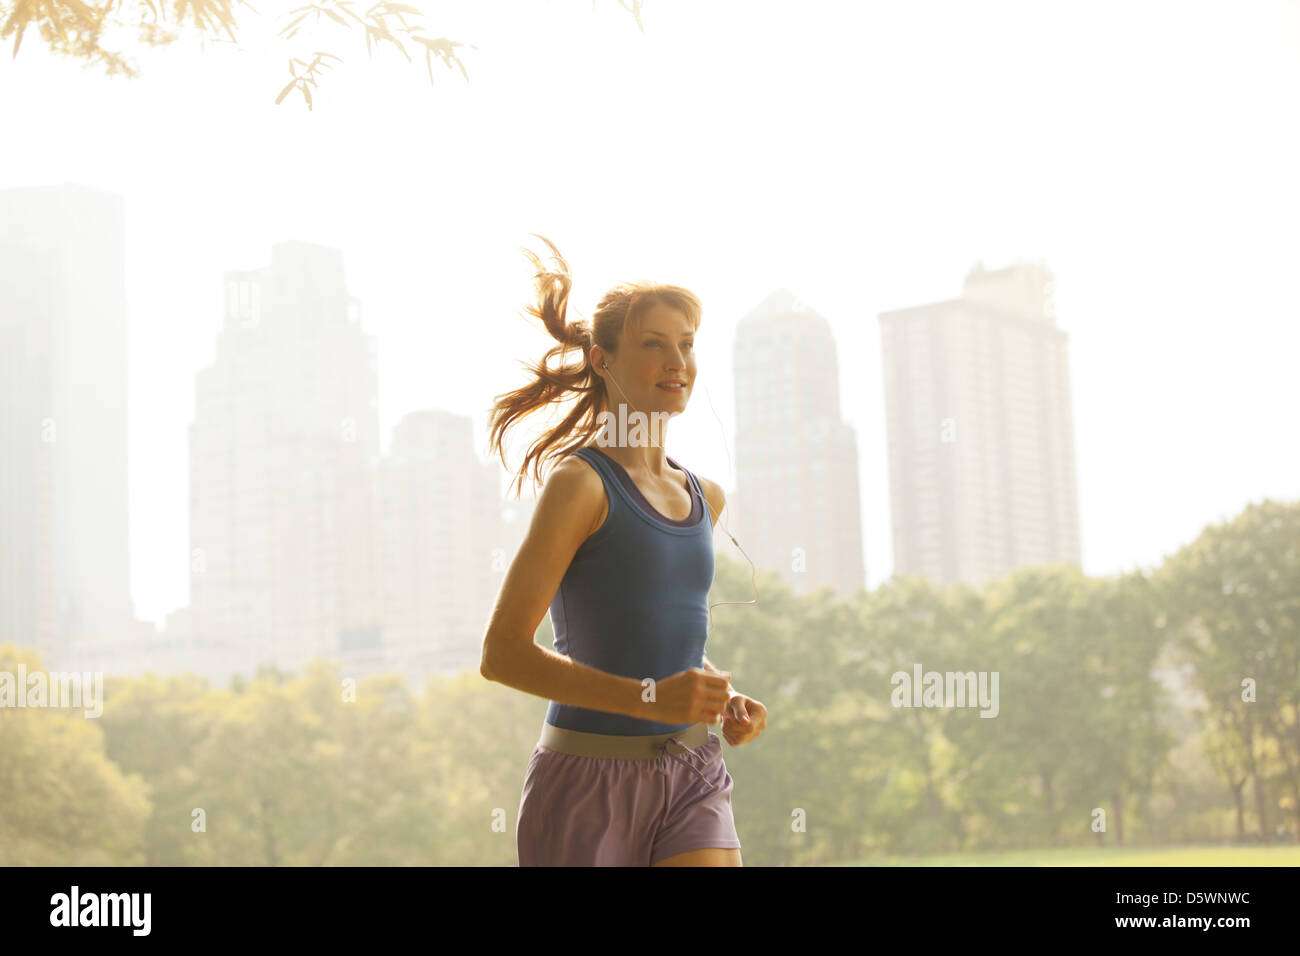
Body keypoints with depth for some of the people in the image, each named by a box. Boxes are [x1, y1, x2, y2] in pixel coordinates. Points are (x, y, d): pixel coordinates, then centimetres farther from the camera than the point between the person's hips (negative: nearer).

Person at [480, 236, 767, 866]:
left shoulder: (704, 498, 12)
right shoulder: (580, 482, -9)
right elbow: (502, 653, -14)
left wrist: (727, 699, 8)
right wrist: (650, 697, -22)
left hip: (691, 774, 5)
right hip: (591, 783, -5)